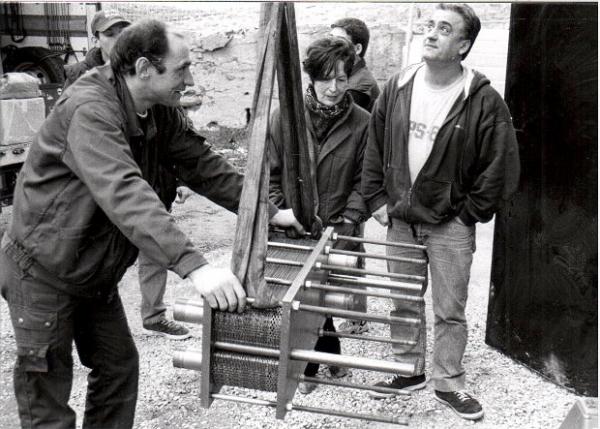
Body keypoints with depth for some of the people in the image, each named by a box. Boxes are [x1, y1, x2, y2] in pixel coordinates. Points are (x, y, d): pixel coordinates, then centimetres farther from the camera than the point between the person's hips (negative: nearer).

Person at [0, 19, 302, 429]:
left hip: (97, 273, 8)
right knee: (47, 396, 4)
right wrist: (194, 266, -51)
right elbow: (124, 194, -43)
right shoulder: (89, 109, -30)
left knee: (120, 367, 14)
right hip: (44, 271, -7)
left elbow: (203, 164, 3)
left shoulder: (162, 113, -4)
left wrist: (268, 211, -3)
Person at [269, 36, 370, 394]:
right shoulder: (285, 115, -2)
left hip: (334, 230, -1)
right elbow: (270, 172, 3)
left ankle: (310, 365, 30)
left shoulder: (361, 122, -3)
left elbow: (362, 180, 1)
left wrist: (349, 221, -9)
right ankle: (330, 355, 31)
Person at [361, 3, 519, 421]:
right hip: (400, 220, 4)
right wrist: (378, 200, 3)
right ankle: (409, 371, 34)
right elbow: (375, 147, 7)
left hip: (451, 226, -4)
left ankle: (448, 383, 26)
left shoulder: (484, 101, -14)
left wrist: (469, 213, -7)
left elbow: (501, 166, -10)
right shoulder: (398, 87, -1)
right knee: (404, 304, 16)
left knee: (450, 311, 8)